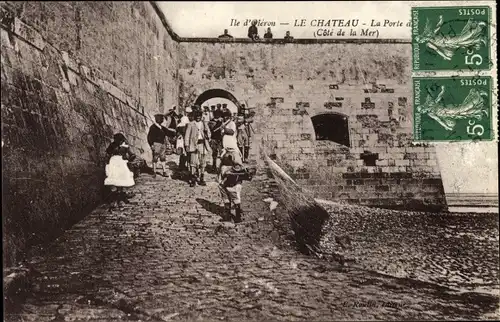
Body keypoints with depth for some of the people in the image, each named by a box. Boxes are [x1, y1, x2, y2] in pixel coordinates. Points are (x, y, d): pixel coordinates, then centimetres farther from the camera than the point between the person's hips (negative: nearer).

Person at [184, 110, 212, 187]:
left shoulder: (204, 124, 14)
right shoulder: (191, 124, 4)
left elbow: (208, 134, 15)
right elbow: (187, 135, 3)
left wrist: (207, 135, -9)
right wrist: (187, 145, -4)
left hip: (202, 144, 3)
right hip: (193, 144, -3)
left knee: (202, 162, 6)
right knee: (193, 162, -8)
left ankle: (201, 179, 14)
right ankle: (192, 179, -3)